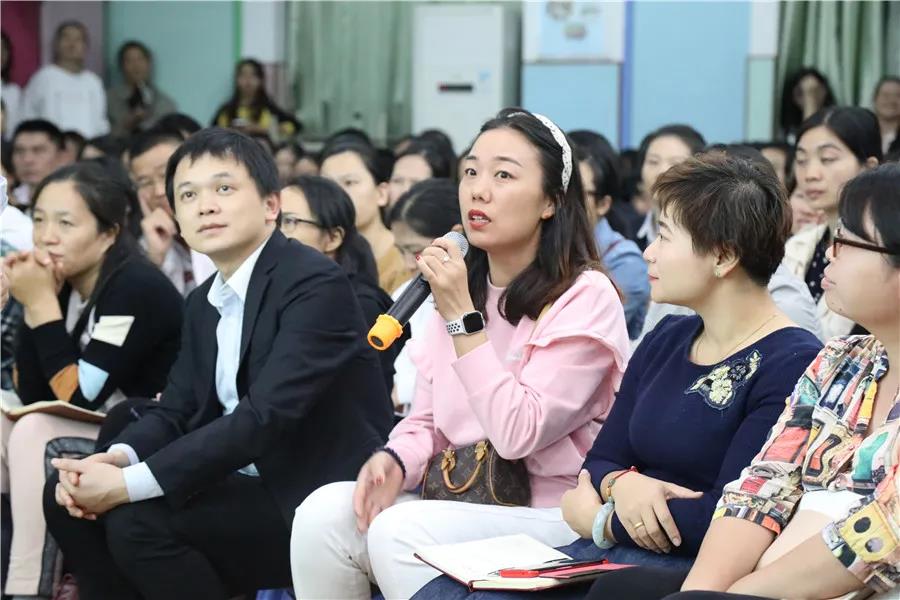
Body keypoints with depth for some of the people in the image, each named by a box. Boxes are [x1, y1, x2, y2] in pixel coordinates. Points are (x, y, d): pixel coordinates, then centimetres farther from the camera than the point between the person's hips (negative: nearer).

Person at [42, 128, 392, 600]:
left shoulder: (316, 285, -17)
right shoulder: (204, 303, 12)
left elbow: (267, 415, -26)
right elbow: (174, 411, 11)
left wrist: (130, 484, -26)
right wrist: (117, 458, -13)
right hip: (246, 484, 8)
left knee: (138, 521, -24)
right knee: (68, 497, -2)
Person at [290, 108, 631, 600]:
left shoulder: (585, 298, -12)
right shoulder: (460, 285, 12)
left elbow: (518, 434, -21)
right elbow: (427, 424, 15)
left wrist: (462, 317, -19)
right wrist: (394, 461, -9)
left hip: (552, 517, -7)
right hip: (463, 499, 7)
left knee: (400, 533, -30)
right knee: (323, 515, -17)